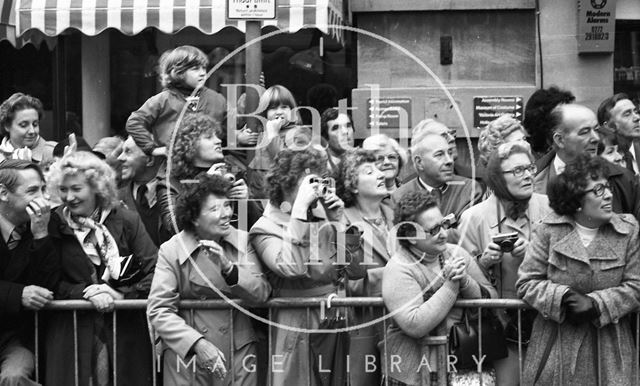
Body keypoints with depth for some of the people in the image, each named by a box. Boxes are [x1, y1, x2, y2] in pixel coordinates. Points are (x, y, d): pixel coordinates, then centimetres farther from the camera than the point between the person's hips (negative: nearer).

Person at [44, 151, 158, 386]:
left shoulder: (127, 221, 1)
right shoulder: (54, 225, 2)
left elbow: (155, 272, -4)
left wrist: (124, 294, -16)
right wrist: (86, 292, -15)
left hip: (126, 332, 0)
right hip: (71, 334, 0)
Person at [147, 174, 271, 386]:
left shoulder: (243, 241, 1)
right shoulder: (171, 251, -7)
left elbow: (262, 293, -5)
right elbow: (159, 311, -11)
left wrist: (228, 267, -20)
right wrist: (198, 344, -21)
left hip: (239, 352, 2)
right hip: (185, 351, -2)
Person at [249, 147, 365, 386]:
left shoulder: (323, 220, 6)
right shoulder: (265, 228, -7)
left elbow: (357, 271, 2)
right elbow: (291, 267, -28)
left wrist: (338, 223, -5)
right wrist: (300, 208, -23)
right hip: (298, 328, -5)